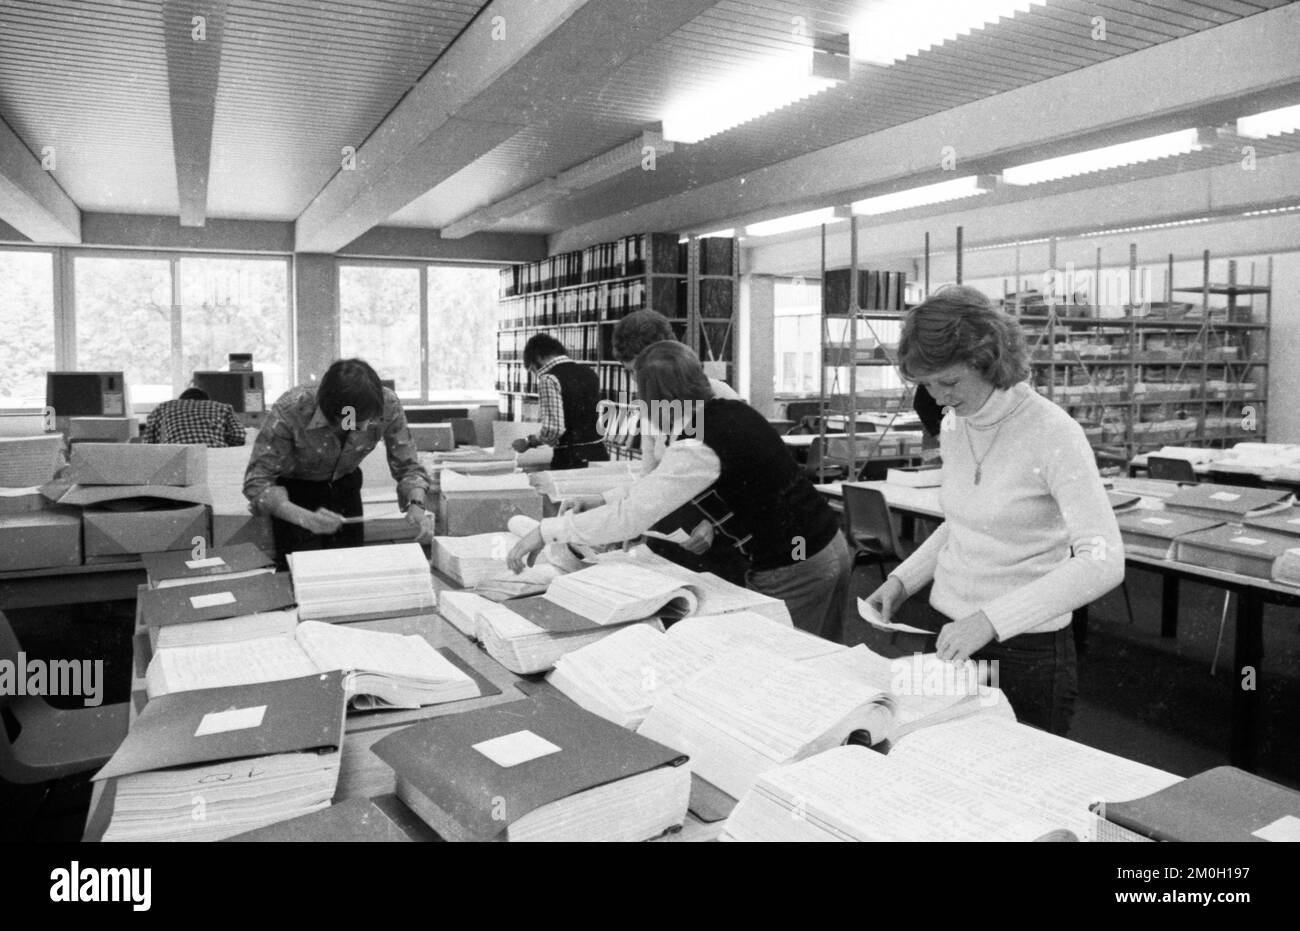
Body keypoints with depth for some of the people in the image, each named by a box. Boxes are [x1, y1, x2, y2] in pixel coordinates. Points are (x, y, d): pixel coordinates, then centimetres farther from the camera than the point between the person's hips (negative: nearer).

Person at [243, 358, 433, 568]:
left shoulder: (388, 405, -27)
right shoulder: (290, 410, -34)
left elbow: (408, 467, -14)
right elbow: (256, 483, -28)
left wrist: (416, 504, -34)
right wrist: (306, 518, -44)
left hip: (345, 486, 3)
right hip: (294, 490, -2)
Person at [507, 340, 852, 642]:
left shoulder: (697, 447, -23)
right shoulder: (733, 410, 5)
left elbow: (631, 517, -22)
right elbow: (665, 483, 18)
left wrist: (547, 531, -14)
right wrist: (606, 500, 17)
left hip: (794, 572, -9)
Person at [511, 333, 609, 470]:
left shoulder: (549, 379, -11)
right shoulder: (589, 373, 11)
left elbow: (553, 429, -20)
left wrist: (528, 442, -4)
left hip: (571, 460, -7)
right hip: (600, 454, 7)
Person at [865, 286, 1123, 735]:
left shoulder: (1052, 433, -18)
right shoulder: (954, 424, 3)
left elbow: (1103, 562, -26)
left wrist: (992, 619, -32)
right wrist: (903, 580, 6)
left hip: (1026, 650, -6)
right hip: (953, 637, 6)